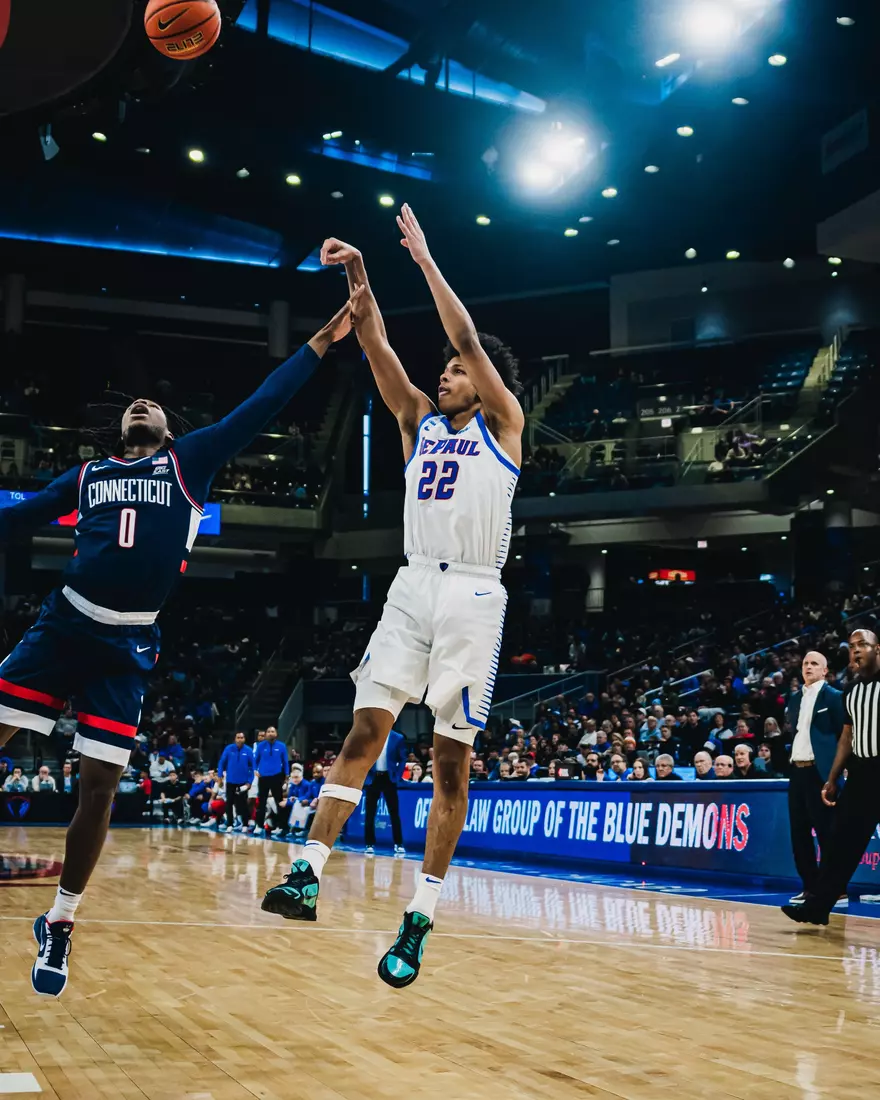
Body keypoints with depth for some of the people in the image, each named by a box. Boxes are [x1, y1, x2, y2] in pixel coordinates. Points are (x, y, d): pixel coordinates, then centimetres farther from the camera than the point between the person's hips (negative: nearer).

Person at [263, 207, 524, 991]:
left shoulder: (502, 425, 6)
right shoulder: (420, 421, 18)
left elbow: (470, 340, -5)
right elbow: (378, 351, 7)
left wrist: (425, 261, -4)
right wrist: (360, 280, -6)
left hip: (473, 596, -4)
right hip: (413, 587, 4)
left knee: (451, 759, -2)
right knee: (366, 726, -9)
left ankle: (420, 918, 0)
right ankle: (308, 873, -16)